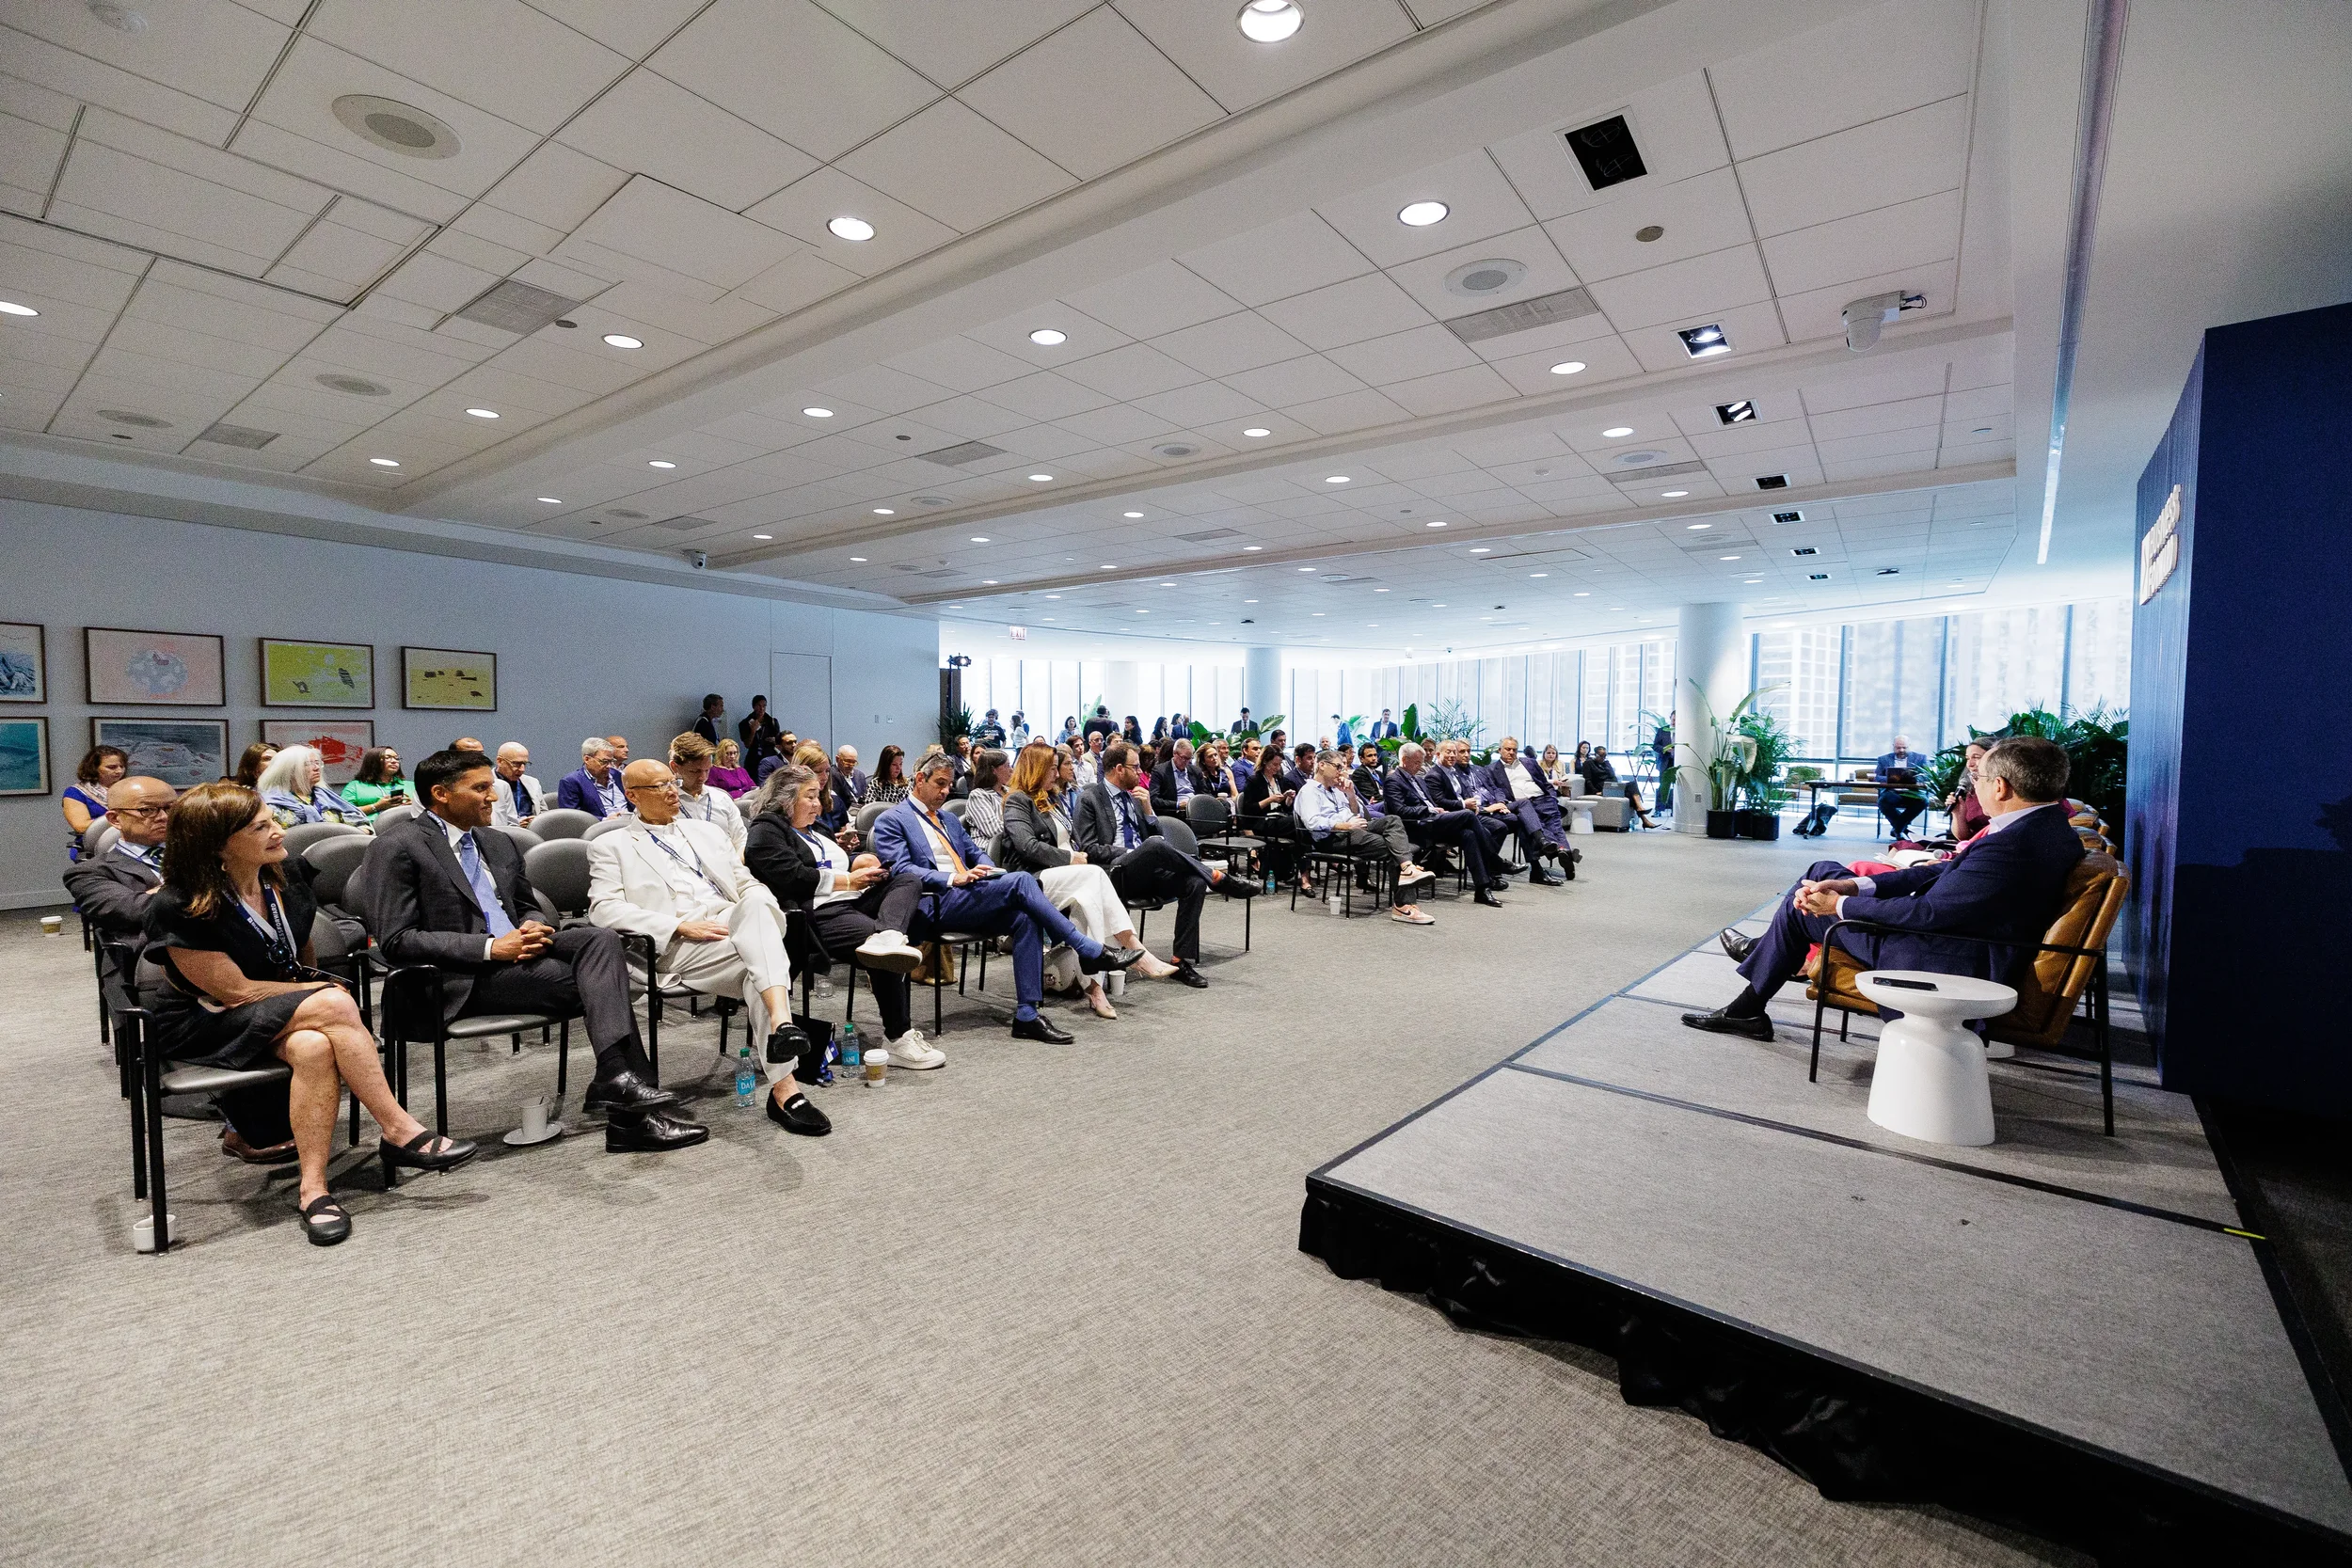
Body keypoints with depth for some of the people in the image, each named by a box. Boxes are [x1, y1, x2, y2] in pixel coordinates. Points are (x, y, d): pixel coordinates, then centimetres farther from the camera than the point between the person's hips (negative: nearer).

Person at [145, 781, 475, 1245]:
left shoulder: (285, 884, 2)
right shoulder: (177, 908, -16)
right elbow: (236, 991, -15)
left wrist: (319, 986, -1)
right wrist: (328, 996, -13)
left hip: (285, 1014, 5)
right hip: (204, 1027, -5)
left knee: (314, 1047, -32)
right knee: (333, 1006, -32)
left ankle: (313, 1189, -30)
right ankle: (401, 1132, -28)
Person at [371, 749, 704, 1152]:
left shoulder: (499, 843, 19)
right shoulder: (400, 846, -2)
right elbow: (396, 939, -10)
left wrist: (533, 927, 0)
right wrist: (489, 948, -19)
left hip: (514, 950, 6)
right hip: (461, 980, -6)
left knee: (601, 938, -24)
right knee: (596, 981, -25)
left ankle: (617, 1078, -33)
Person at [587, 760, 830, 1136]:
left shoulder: (706, 833, 28)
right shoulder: (611, 845, 15)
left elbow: (750, 885, 25)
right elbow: (604, 908, -2)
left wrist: (762, 914, -2)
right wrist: (682, 925, -15)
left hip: (734, 925, 4)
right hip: (678, 948, -4)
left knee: (756, 905, -34)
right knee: (760, 963, -33)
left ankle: (780, 1021, -49)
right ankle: (784, 1089, -37)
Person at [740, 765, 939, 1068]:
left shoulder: (812, 831, 31)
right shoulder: (765, 831, 2)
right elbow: (794, 878, -13)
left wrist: (858, 864, 9)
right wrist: (849, 880, -9)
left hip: (852, 901, 9)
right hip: (818, 914, -9)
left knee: (908, 880, -13)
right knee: (887, 954, -30)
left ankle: (886, 938, -45)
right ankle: (898, 1038, -27)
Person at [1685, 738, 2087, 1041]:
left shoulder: (2009, 847, -31)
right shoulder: (2051, 823, 0)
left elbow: (1927, 913, -28)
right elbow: (1951, 871, 2)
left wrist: (1840, 904, -13)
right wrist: (1854, 885, -5)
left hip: (1945, 963, -9)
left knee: (1801, 905, 4)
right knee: (1824, 871, 16)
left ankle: (1748, 1009, 23)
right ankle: (1765, 951, 37)